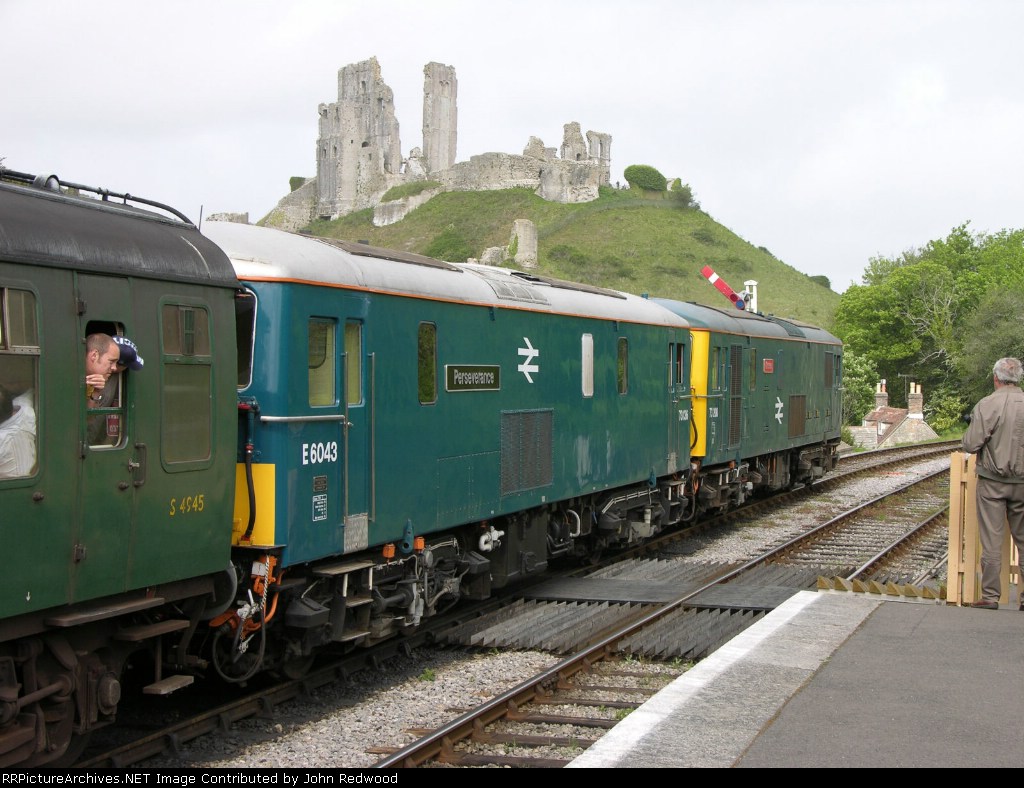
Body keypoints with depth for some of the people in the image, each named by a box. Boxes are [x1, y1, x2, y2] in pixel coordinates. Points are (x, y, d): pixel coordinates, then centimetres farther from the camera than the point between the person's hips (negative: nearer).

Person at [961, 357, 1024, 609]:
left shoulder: (987, 405, -13)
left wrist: (971, 430, 6)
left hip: (992, 481, -3)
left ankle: (990, 595, 4)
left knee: (992, 540, 2)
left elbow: (971, 445, -14)